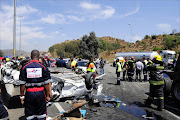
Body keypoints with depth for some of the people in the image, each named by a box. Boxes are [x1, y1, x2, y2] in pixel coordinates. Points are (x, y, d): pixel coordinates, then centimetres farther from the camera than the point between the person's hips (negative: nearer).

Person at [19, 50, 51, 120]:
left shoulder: (24, 67, -2)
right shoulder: (43, 67, -4)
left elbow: (22, 84, -2)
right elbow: (46, 84, -3)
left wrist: (22, 96, 8)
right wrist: (47, 95, 6)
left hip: (29, 93, 1)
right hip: (40, 93, -1)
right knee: (41, 114, 13)